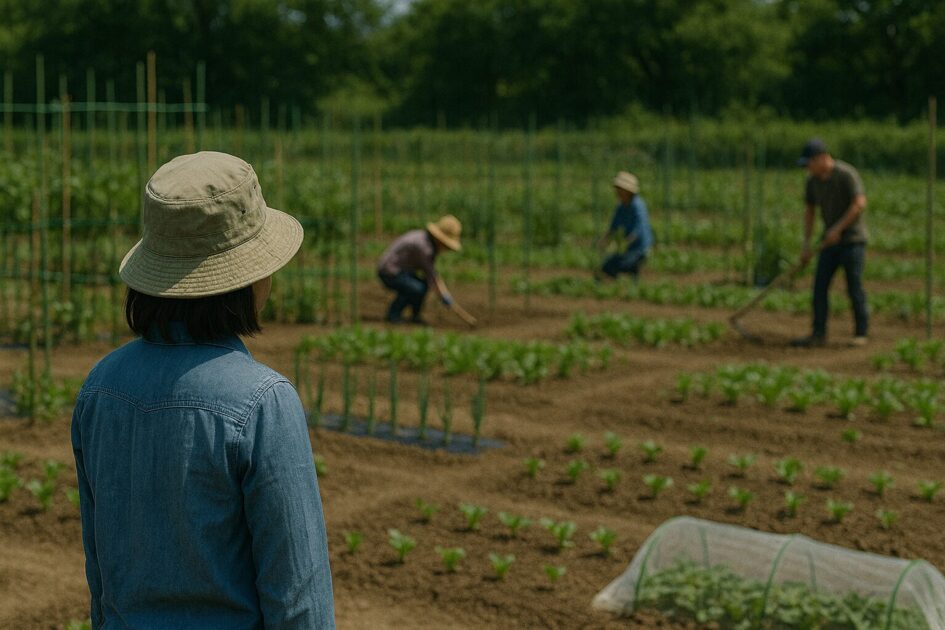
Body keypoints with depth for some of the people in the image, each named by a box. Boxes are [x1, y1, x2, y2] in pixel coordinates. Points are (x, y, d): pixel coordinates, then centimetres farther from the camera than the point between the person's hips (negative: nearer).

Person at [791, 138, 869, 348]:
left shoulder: (847, 174, -17)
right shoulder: (813, 180, 5)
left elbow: (860, 203, -24)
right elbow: (809, 211, 11)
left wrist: (838, 228, -24)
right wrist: (806, 244, 5)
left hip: (853, 239, -7)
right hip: (831, 241, 7)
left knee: (854, 287, -5)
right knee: (820, 285, -1)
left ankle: (861, 333, 7)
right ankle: (818, 335, 0)